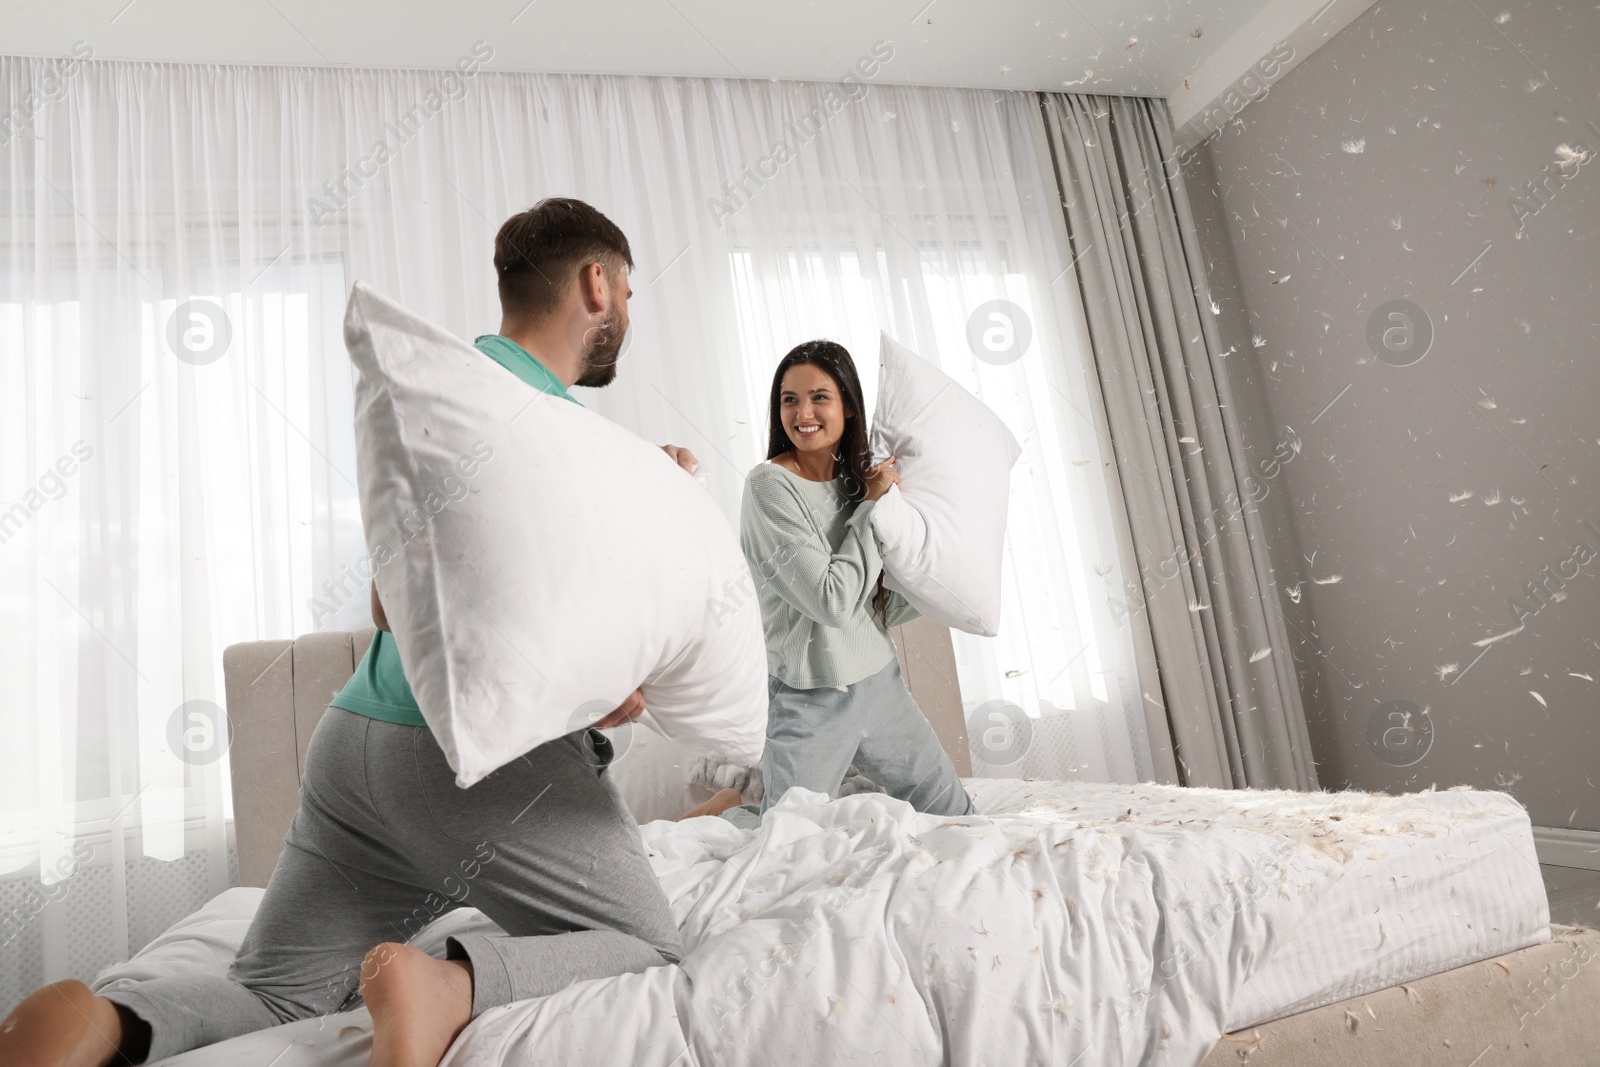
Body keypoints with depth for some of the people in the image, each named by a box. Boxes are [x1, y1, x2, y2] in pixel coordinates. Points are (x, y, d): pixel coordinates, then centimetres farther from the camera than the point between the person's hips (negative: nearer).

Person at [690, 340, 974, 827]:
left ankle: (842, 782, 33)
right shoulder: (769, 485, -17)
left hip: (879, 681, 7)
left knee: (953, 812, 17)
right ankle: (727, 807, 29)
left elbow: (883, 608, 8)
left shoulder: (857, 479, 4)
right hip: (811, 698, -6)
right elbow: (831, 600, -22)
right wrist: (871, 507, -15)